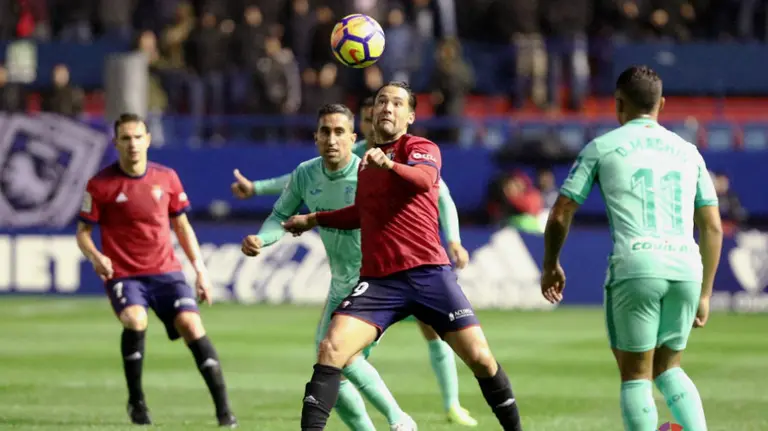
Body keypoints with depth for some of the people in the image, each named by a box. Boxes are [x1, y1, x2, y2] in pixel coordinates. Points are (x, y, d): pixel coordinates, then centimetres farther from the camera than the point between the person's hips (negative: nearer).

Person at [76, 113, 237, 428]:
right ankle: (136, 401, -10)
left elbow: (182, 227, 16)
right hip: (122, 274, -2)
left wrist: (201, 270, 10)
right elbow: (83, 231, 3)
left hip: (166, 271, 2)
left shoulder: (167, 178, 5)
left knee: (191, 323, -17)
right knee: (135, 320, -30)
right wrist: (94, 256, -19)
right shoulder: (100, 184, -3)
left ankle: (223, 409, -12)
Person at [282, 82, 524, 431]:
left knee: (480, 358, -7)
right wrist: (314, 220, 39)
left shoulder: (421, 148, -1)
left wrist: (388, 165, -46)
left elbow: (424, 179, -27)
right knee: (331, 350, -16)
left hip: (428, 273, -4)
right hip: (378, 280, 4)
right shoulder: (367, 160, 16)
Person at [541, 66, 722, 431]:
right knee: (667, 368, 20)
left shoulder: (602, 148, 10)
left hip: (634, 267, -4)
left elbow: (560, 215, 9)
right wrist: (704, 294, 24)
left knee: (635, 375, 6)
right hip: (685, 268, 4)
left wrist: (550, 266, 26)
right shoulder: (687, 152, 20)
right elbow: (712, 227, 18)